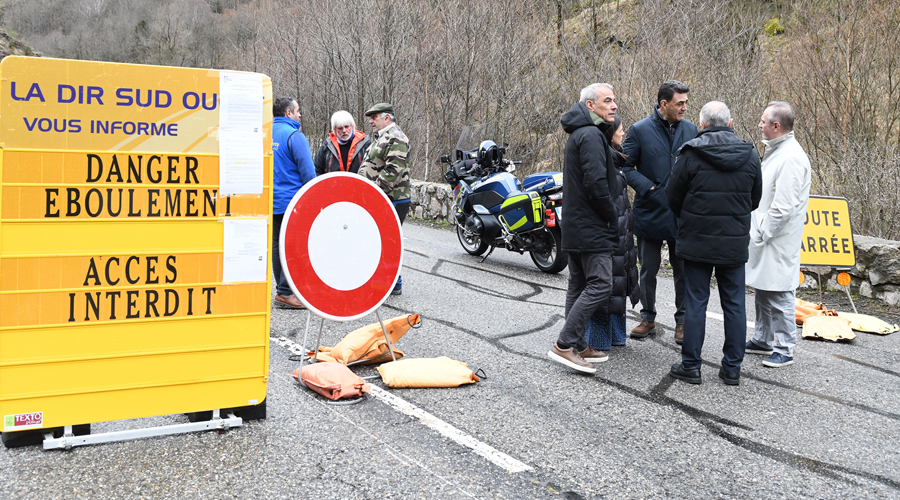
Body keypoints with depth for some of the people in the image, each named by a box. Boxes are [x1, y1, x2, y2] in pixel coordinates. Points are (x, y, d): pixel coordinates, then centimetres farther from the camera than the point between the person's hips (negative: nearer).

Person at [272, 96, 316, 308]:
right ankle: (285, 292, -4)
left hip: (270, 202, 8)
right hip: (293, 202, -8)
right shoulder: (294, 136, -12)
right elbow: (307, 170, -15)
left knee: (277, 245, 12)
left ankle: (283, 289, 20)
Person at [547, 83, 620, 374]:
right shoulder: (591, 135, -15)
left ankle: (578, 346, 19)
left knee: (579, 286, 13)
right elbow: (596, 184, -23)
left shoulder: (580, 134, 18)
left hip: (574, 226, 11)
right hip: (592, 229, -11)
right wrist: (614, 218, -11)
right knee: (599, 285, -10)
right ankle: (565, 345, -10)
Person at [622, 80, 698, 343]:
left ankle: (682, 321, 22)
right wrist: (650, 188, -15)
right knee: (648, 270, 10)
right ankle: (648, 318, 25)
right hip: (650, 211, -2)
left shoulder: (690, 129, 4)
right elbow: (626, 167, -3)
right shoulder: (640, 130, -5)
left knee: (684, 270, 9)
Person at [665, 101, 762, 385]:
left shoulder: (691, 154, -9)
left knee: (696, 303, 4)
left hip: (697, 241, -3)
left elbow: (673, 197, -2)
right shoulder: (749, 155, 3)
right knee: (734, 304, 10)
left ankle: (691, 366, 10)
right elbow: (755, 199, 11)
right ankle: (732, 368, 16)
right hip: (735, 243, 3)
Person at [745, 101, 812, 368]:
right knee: (761, 292, 19)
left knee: (779, 296, -2)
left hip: (778, 243, -10)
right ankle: (763, 340, 32)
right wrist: (756, 231, 14)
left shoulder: (791, 158, -20)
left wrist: (761, 233, -16)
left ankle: (785, 349, 8)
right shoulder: (775, 151, 14)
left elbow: (783, 207, -24)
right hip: (762, 237, 10)